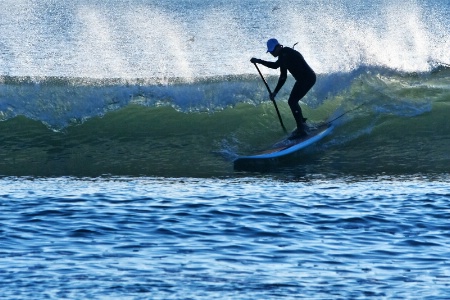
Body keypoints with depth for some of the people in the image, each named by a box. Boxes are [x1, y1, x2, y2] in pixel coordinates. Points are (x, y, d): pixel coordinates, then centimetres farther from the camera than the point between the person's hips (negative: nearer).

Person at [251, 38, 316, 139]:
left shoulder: (286, 52, -18)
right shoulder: (283, 56, 12)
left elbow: (276, 65, -33)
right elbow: (283, 77, 15)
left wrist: (258, 61, -28)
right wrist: (275, 92, 10)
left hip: (308, 78, -10)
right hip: (303, 79, 10)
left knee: (292, 101, -15)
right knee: (292, 102, 17)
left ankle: (301, 130, -16)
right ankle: (302, 124, 33)